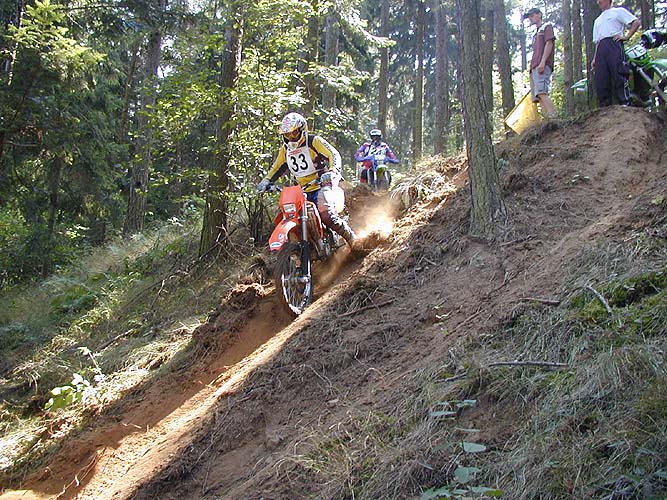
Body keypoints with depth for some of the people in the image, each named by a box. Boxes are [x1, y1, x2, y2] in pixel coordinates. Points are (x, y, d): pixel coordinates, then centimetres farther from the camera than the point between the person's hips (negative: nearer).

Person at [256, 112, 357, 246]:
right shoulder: (285, 149, 13)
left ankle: (352, 239, -11)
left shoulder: (314, 141, -6)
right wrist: (266, 181, 7)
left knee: (326, 215, -29)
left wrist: (333, 172, -34)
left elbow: (334, 155, -15)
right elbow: (277, 167, 24)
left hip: (322, 185, -7)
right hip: (303, 191, 7)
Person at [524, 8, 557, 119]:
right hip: (534, 67, 9)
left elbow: (549, 43, -5)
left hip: (542, 66, -9)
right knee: (538, 95, -3)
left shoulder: (547, 26, 9)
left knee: (542, 92, -26)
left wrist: (542, 62, -18)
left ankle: (552, 117, -35)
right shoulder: (536, 33, 32)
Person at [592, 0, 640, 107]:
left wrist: (626, 36, -7)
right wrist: (594, 58, 16)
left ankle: (625, 104, -23)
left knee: (619, 76, -18)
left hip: (614, 44, -6)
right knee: (601, 81, -5)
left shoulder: (618, 11, 16)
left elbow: (636, 22, 6)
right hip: (601, 49, 6)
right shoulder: (597, 21, 34)